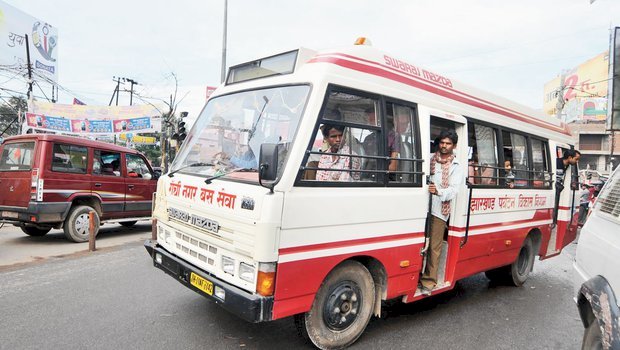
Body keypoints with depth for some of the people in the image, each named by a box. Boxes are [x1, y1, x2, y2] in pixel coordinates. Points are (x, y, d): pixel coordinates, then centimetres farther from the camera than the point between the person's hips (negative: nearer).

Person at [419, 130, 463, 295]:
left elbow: (453, 190, -3)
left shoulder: (456, 167, 9)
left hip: (439, 211, -2)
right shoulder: (429, 158, 16)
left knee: (434, 247, -3)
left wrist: (438, 191, -24)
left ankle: (428, 281, 5)